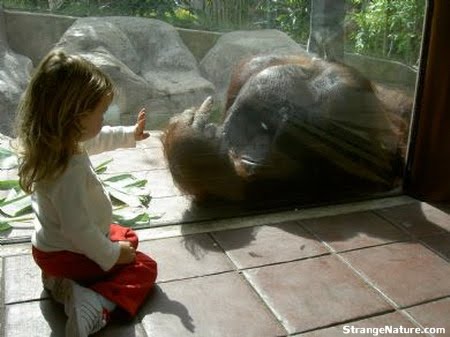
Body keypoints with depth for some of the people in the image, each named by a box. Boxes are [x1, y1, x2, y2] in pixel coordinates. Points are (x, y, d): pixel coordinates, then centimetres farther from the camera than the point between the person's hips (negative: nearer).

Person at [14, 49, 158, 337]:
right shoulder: (71, 171, -39)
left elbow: (97, 139, 11)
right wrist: (111, 256, -22)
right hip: (68, 255, -9)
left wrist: (130, 135, 22)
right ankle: (93, 304, -20)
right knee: (144, 269, 0)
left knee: (128, 237, 28)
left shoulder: (63, 141, -11)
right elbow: (78, 229, -37)